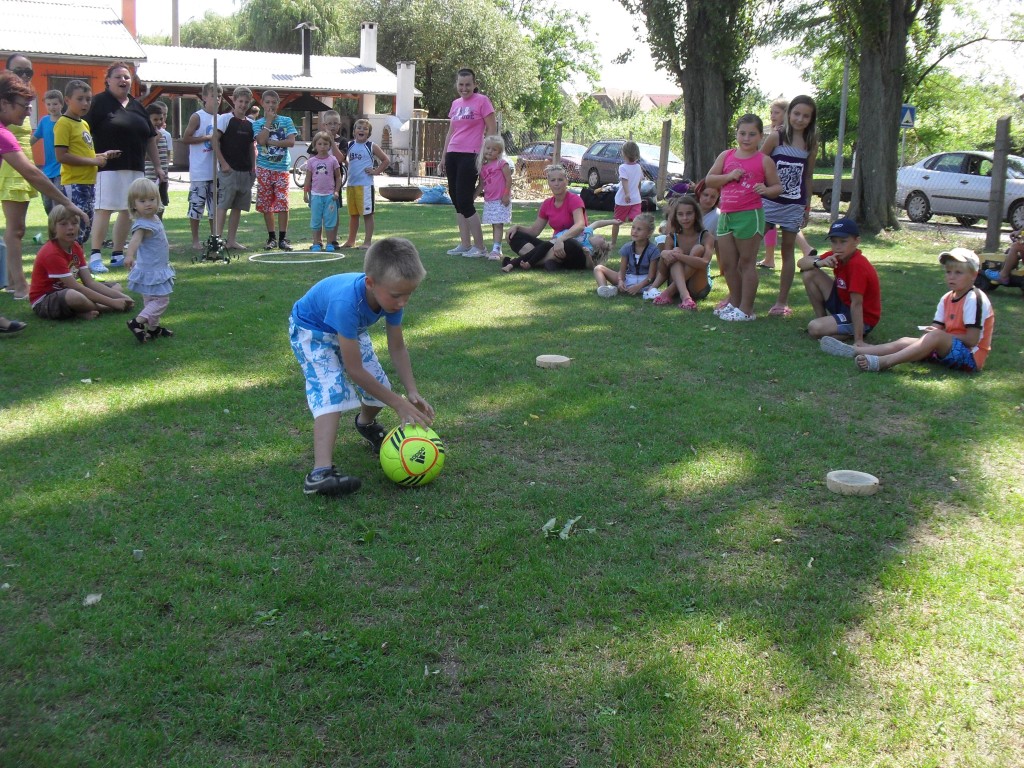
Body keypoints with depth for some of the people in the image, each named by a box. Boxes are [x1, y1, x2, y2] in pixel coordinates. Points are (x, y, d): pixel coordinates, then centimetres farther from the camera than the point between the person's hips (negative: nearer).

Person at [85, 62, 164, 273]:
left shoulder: (138, 107, 18)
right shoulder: (100, 102, -1)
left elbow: (150, 140, 21)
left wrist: (158, 166, 17)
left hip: (136, 169, 7)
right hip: (109, 167, -6)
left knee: (129, 212, 8)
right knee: (104, 210, -10)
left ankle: (118, 255, 16)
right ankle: (95, 256, -9)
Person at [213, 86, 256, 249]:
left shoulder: (250, 123, 13)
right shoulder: (225, 118, -4)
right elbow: (215, 140, -9)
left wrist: (253, 168, 12)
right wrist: (223, 163, -13)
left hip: (246, 171, 6)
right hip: (229, 170, -6)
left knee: (238, 206, 8)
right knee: (223, 205, -8)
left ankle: (231, 240, 14)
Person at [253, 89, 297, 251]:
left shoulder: (286, 121, 6)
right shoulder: (258, 123, 6)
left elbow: (291, 142, -5)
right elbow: (261, 140, -12)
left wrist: (271, 142, -9)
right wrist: (269, 120, -8)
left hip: (282, 167, -1)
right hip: (264, 167, 1)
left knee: (282, 203, -7)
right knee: (266, 204, 2)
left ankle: (282, 238, -2)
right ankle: (271, 237, 12)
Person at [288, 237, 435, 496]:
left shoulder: (391, 294, -26)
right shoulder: (347, 302, -45)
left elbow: (397, 348, -10)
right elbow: (354, 369, -37)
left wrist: (412, 392, -21)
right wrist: (399, 404, -33)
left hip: (352, 330, 6)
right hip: (312, 331, -6)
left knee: (380, 388, 2)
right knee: (330, 393, -26)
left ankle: (366, 423, 38)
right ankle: (321, 472, -35)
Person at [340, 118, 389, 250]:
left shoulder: (371, 147, -2)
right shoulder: (349, 145, 9)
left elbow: (386, 160, -1)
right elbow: (345, 159, 26)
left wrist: (376, 171, -6)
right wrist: (350, 167, 11)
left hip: (365, 185, -5)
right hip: (351, 184, 5)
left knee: (367, 214, -2)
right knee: (353, 214, 14)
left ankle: (367, 241, 2)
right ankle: (351, 240, 23)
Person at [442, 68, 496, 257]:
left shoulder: (482, 101, -4)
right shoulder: (455, 103, 14)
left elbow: (492, 129, -5)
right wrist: (444, 156, 17)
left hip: (470, 155, -7)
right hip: (453, 155, 7)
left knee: (465, 202, -9)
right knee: (456, 201, 7)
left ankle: (479, 247, 0)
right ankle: (464, 245, 14)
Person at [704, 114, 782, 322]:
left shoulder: (764, 161, -2)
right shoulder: (726, 156, 8)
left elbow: (777, 186, 2)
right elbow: (709, 180, 7)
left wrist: (766, 190, -20)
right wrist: (729, 176, -9)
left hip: (750, 216, -5)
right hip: (726, 215, 5)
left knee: (746, 263, 1)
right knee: (727, 264, 12)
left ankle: (746, 310, 7)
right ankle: (734, 302, 29)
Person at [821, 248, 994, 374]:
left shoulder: (974, 299, -14)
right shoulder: (947, 299, 10)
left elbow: (972, 339, -19)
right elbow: (938, 326, 6)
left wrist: (939, 333, -10)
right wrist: (931, 331, -17)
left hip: (970, 356, -8)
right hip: (946, 348, 8)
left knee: (935, 337, -32)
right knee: (905, 341, -4)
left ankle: (883, 362, -43)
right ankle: (853, 350, -14)